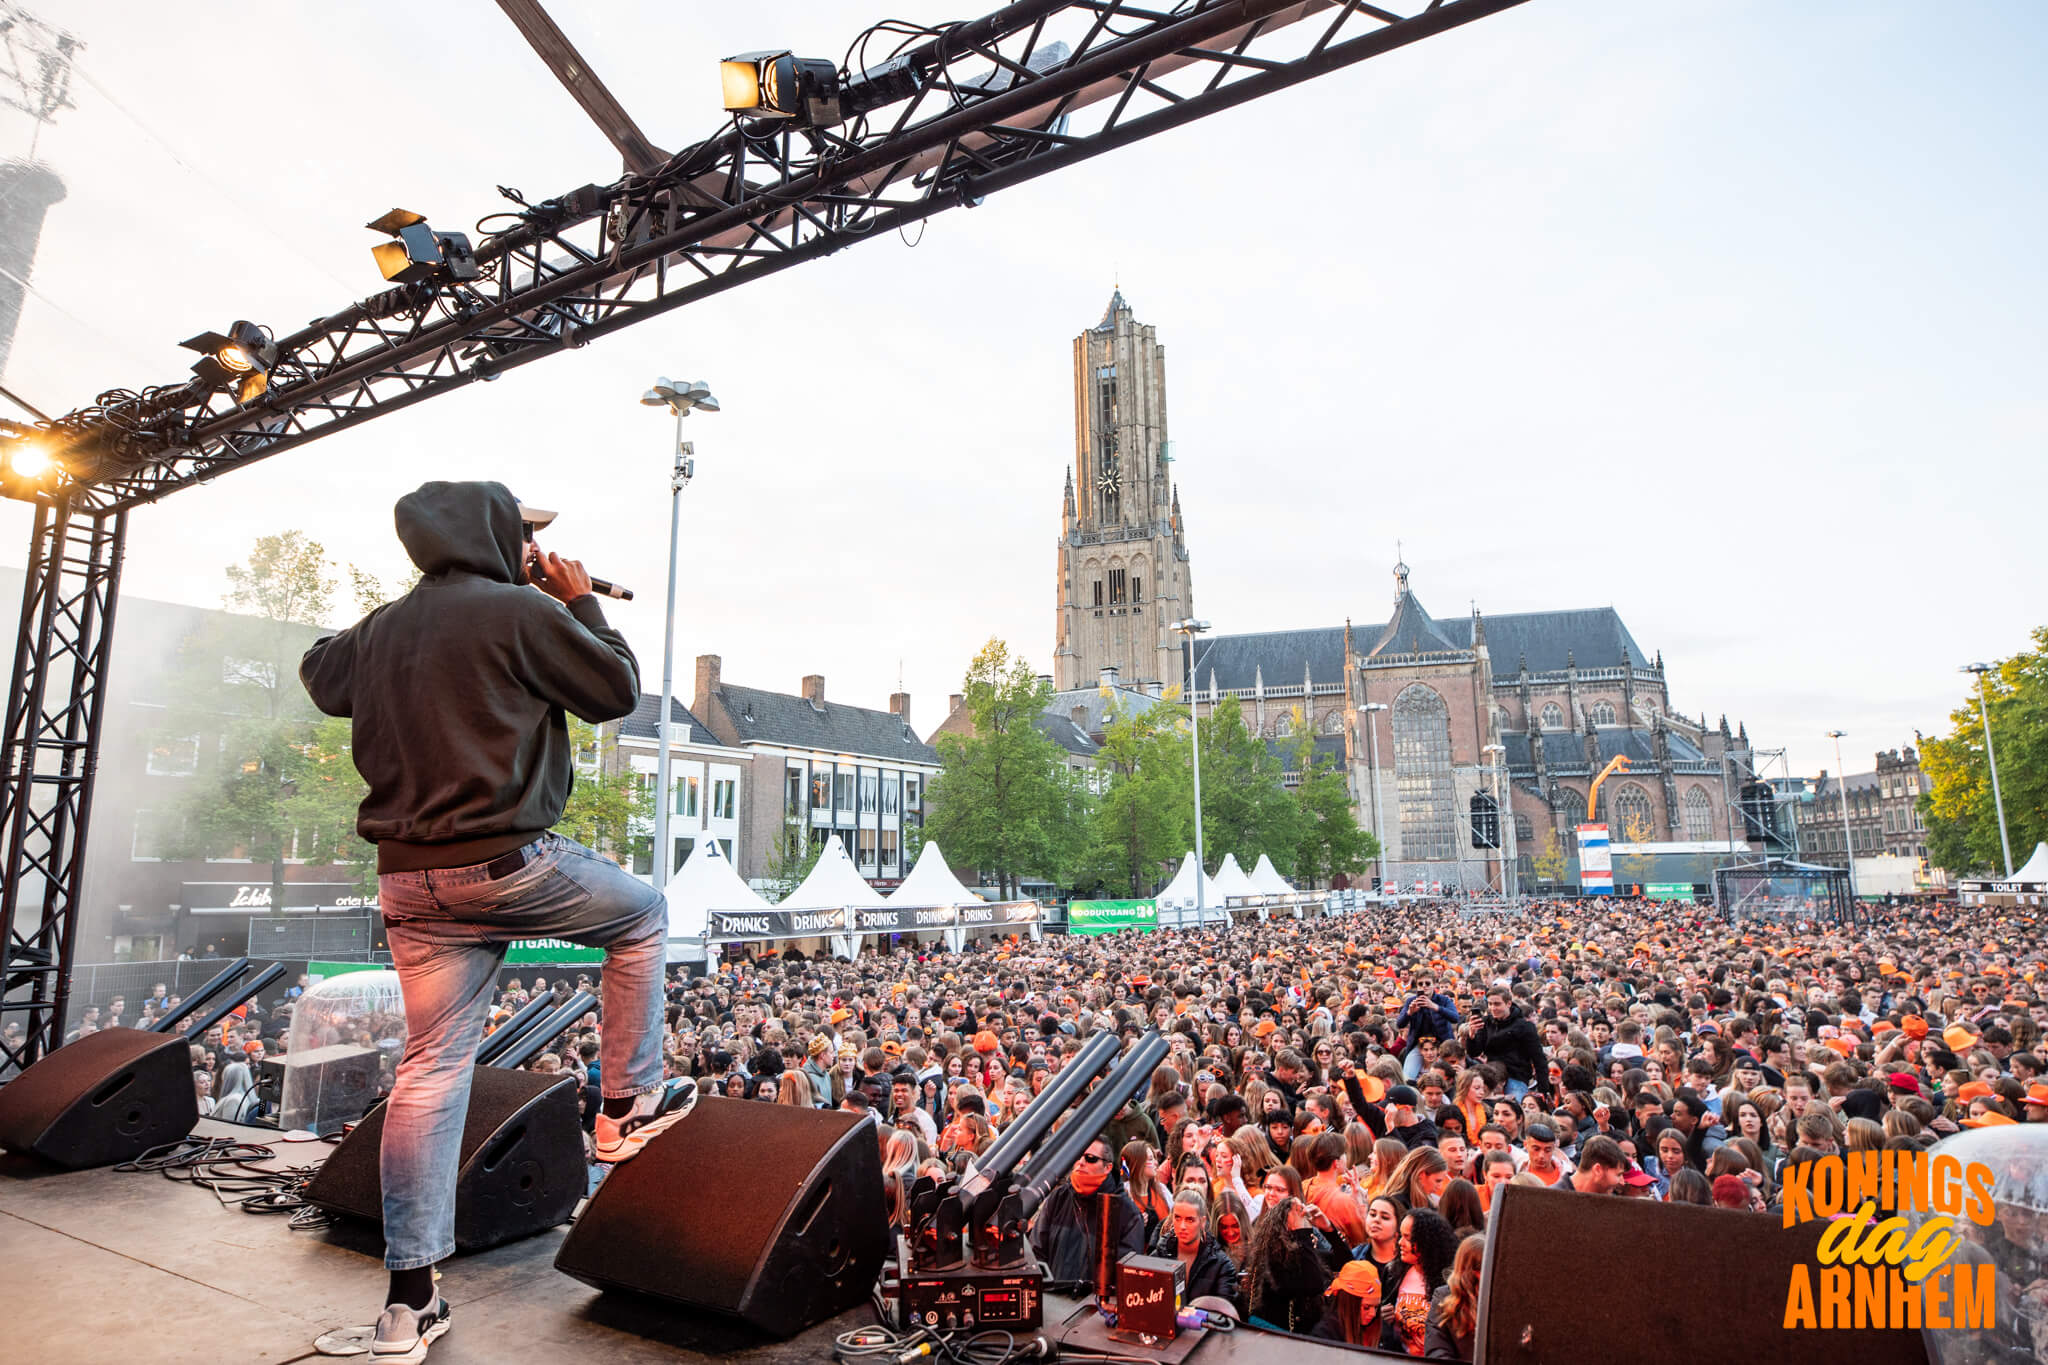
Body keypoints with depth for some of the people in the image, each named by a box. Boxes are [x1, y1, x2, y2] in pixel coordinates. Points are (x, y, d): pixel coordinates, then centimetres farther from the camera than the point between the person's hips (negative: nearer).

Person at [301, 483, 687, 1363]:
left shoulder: (382, 628, 12)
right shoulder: (523, 611, -11)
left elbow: (321, 678, 32)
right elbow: (616, 690, -3)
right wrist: (583, 602, 9)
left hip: (409, 881, 7)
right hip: (506, 863, -7)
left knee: (430, 1069, 10)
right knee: (642, 916, 19)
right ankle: (628, 1107, 23)